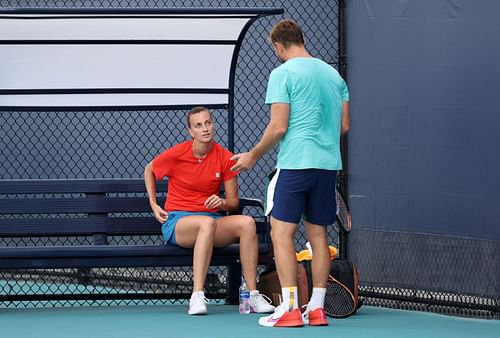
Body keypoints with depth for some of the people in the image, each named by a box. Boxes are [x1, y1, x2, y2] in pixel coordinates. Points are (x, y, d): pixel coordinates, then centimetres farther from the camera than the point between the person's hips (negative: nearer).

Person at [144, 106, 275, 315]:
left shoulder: (225, 158, 1)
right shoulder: (176, 155, -5)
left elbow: (233, 201, 7)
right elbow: (149, 170, 17)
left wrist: (222, 203, -16)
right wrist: (153, 205, 9)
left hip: (212, 220, 3)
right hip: (176, 223, -3)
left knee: (247, 222, -27)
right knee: (208, 222, -39)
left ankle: (252, 296, -25)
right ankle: (197, 296, -45)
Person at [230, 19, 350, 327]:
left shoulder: (283, 74, -7)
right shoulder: (333, 74, 13)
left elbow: (278, 127, -11)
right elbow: (344, 126, 14)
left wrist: (254, 156, 2)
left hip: (296, 163, -7)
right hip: (329, 164, 7)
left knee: (282, 232, -4)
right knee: (318, 233, 10)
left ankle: (290, 308, -10)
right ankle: (317, 309, 9)